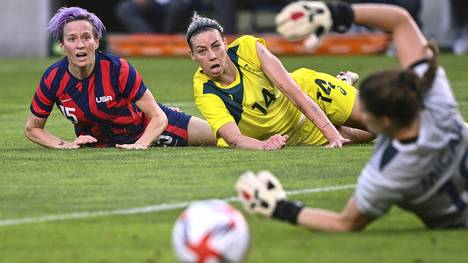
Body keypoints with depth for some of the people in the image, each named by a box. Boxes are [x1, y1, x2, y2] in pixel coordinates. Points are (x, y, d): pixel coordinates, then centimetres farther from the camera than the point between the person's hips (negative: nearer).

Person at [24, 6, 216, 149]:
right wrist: (64, 145, -28)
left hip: (143, 125, -2)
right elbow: (32, 128, -13)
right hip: (99, 140, 2)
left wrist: (141, 144, -45)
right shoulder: (53, 79, -27)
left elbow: (158, 117, -29)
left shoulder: (118, 69, -34)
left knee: (216, 134, 4)